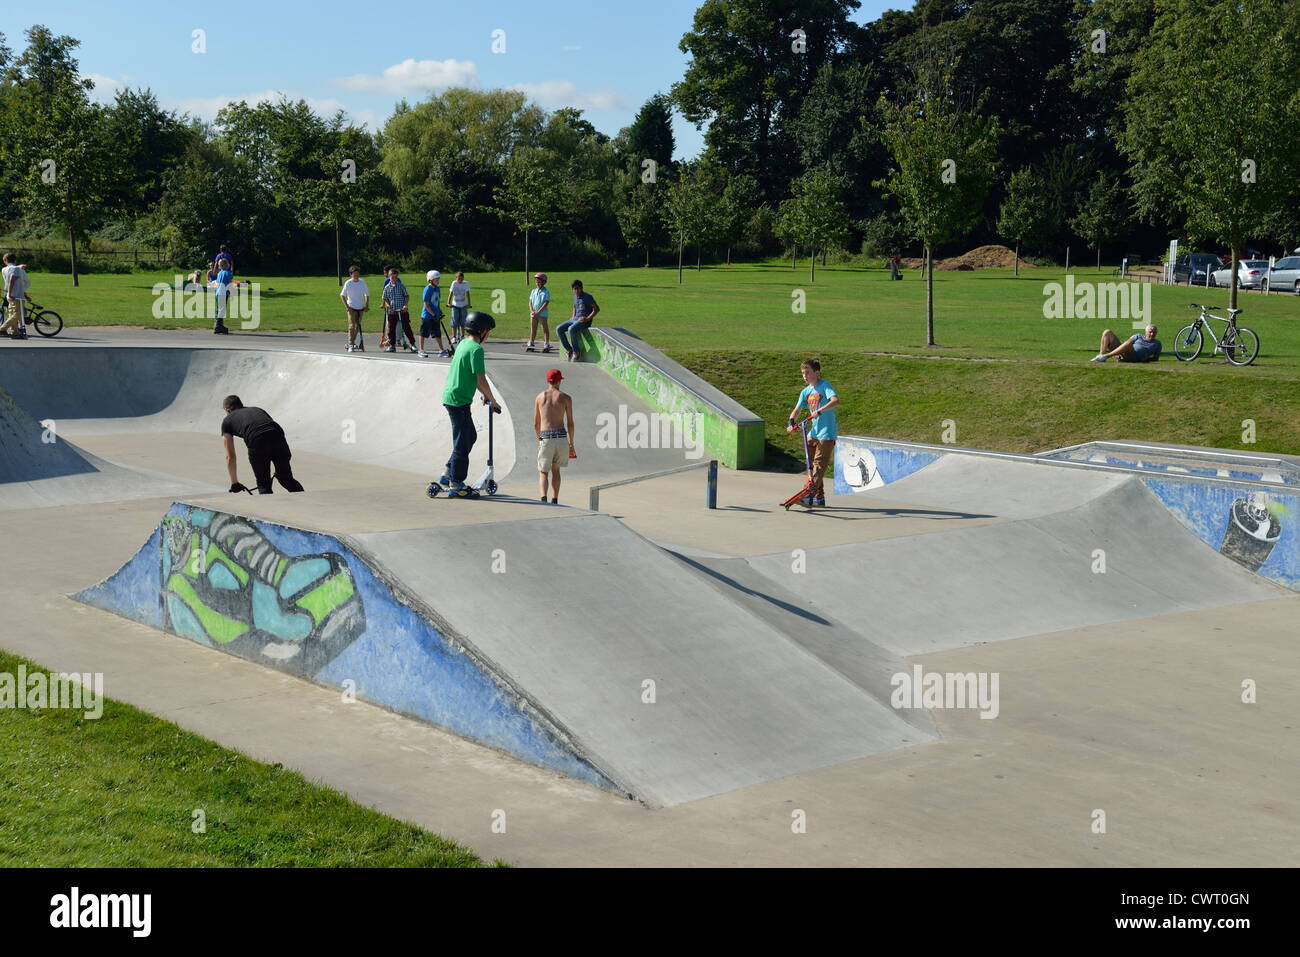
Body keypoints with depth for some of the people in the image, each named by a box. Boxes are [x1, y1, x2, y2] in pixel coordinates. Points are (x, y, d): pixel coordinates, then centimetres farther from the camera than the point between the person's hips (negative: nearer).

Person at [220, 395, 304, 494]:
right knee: (287, 478, 19)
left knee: (263, 484, 14)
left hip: (257, 443, -4)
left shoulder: (227, 420, 28)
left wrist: (234, 483, 35)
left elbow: (230, 456, 28)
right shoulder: (257, 410, 39)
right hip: (278, 436, 4)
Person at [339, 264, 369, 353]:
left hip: (361, 308, 4)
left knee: (358, 326, 11)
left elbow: (367, 294, 9)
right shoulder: (348, 283, -10)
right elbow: (342, 295, -8)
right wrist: (347, 306, -13)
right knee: (352, 326, -12)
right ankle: (350, 345, -9)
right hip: (352, 308, -4)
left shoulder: (362, 282, -1)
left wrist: (367, 306, 1)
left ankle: (352, 343, 27)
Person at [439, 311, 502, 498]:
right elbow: (481, 380, -21)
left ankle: (447, 475, 25)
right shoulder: (476, 349, -18)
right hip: (459, 401, -9)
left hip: (450, 397, 9)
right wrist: (493, 401, -9)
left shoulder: (463, 343, 11)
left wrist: (484, 394, 24)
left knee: (470, 437, 20)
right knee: (462, 443, 0)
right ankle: (456, 486, 9)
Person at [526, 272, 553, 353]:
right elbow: (530, 301, 10)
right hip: (533, 314, 5)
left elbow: (546, 303, -12)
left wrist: (538, 311, -17)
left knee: (545, 329, -1)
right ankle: (531, 344, 15)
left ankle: (547, 345, 0)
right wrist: (532, 311, -6)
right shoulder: (533, 291, 13)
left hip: (542, 314, -5)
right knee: (533, 329, 9)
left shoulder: (546, 292, -5)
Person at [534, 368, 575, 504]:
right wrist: (571, 443, 11)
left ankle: (543, 498, -18)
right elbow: (570, 423, 2)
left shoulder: (540, 397, 10)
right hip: (561, 436, 0)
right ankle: (554, 500, 9)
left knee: (543, 472, 8)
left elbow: (536, 424, 12)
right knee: (555, 469, 19)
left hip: (545, 438, 0)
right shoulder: (566, 397, 5)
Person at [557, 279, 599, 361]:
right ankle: (569, 350, -6)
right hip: (575, 319, 8)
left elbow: (597, 309, -13)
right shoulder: (575, 297, 14)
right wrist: (572, 318, 16)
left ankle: (576, 351, -19)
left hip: (584, 321, -8)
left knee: (571, 329, -35)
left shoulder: (587, 297, -9)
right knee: (559, 329, -9)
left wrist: (587, 319, -19)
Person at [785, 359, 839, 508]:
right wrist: (791, 422, -4)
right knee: (811, 464, 7)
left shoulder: (824, 386, -9)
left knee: (819, 465, -12)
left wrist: (819, 411, -34)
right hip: (813, 432, 8)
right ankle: (819, 498, 13)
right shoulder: (806, 392, 12)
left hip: (827, 433, -8)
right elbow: (796, 409, 15)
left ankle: (809, 494, -19)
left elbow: (835, 400, -24)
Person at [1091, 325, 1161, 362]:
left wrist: (1147, 359, -4)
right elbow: (1126, 342, 13)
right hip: (1120, 356, 4)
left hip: (1133, 358, -4)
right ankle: (1101, 355, -20)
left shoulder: (1157, 343, 18)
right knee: (1107, 332, -5)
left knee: (1129, 343, -39)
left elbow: (1156, 358, 19)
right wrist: (1117, 353, -6)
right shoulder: (1138, 336, 22)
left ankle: (1106, 356, -37)